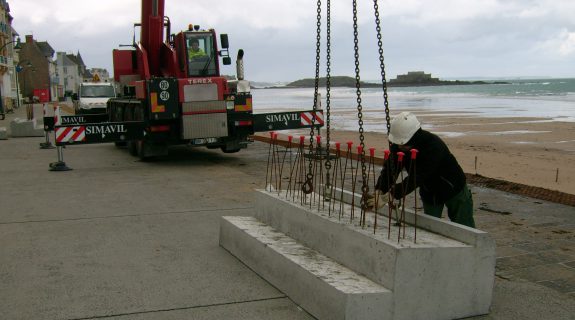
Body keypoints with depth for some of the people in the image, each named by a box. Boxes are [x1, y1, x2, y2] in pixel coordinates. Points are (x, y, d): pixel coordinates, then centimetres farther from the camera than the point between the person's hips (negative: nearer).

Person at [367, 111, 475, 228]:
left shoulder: (434, 146, -40)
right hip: (429, 192, 5)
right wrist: (379, 191, -37)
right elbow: (390, 169, -20)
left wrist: (388, 196, -48)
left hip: (454, 191, -5)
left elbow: (416, 178, -44)